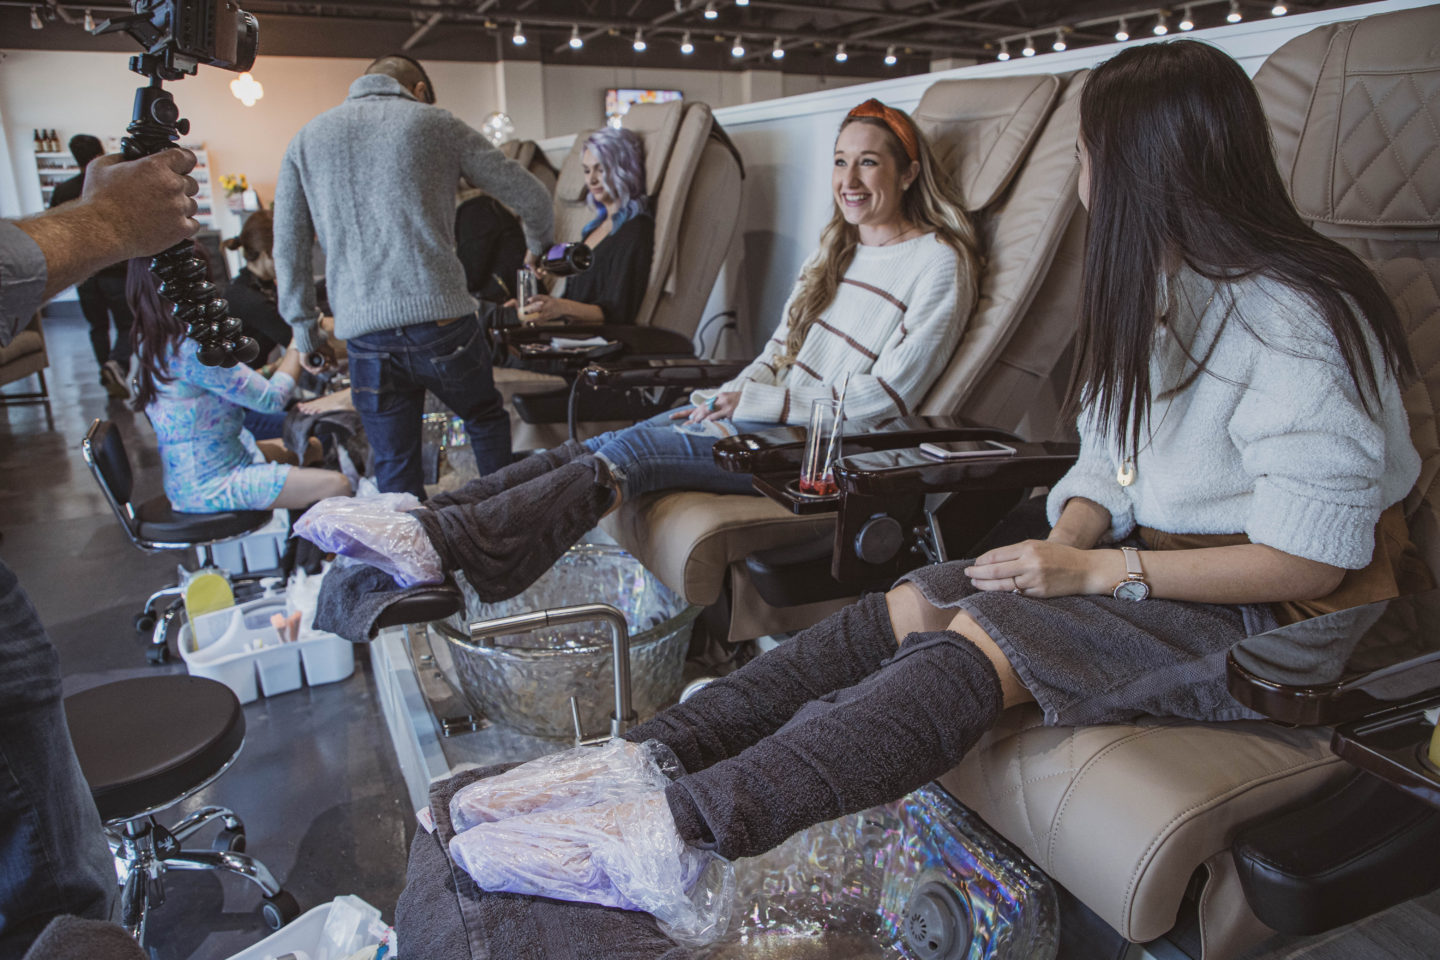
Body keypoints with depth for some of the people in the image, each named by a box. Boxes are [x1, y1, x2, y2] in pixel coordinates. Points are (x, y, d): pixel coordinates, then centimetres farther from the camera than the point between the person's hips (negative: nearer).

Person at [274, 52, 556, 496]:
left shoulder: (308, 138, 16)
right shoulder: (434, 122, 8)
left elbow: (288, 249, 14)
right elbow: (531, 197, 10)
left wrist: (303, 326, 24)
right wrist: (537, 247, 30)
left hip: (364, 334, 2)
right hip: (441, 321, -2)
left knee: (395, 468, 10)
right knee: (487, 419, 21)